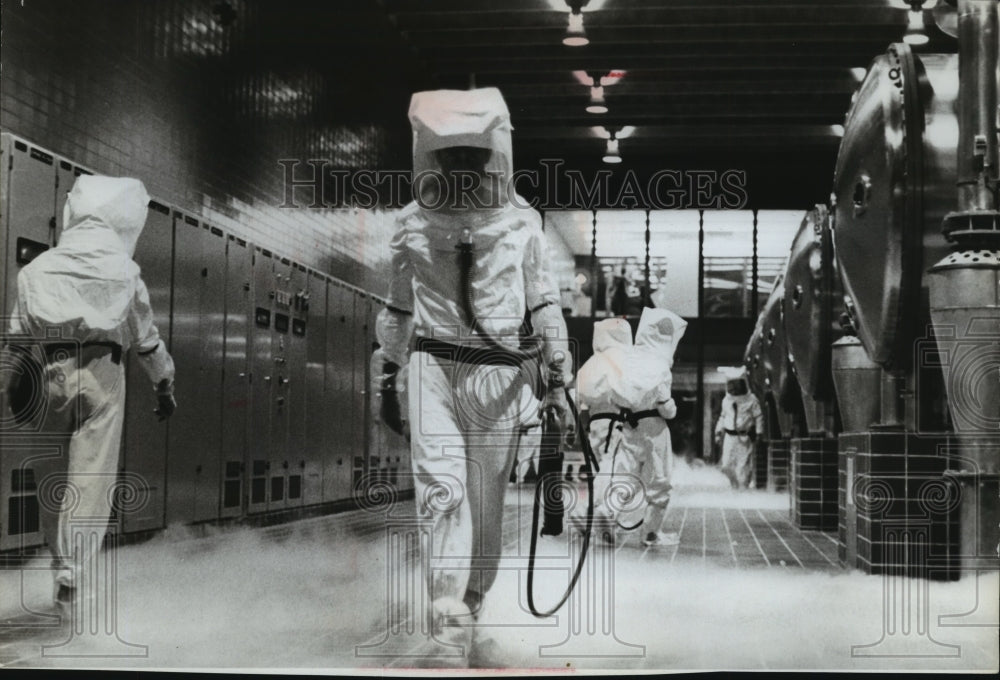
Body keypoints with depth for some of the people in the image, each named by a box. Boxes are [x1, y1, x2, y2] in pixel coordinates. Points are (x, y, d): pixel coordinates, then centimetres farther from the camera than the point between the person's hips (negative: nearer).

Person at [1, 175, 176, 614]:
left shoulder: (38, 269, 7)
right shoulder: (123, 270, 4)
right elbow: (146, 336, 9)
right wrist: (164, 384, 19)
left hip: (51, 371, 2)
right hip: (101, 369, -2)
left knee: (49, 471, 13)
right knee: (91, 475, -1)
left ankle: (60, 558, 23)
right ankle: (75, 580, -4)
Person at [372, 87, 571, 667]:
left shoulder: (520, 223, 1)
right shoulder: (415, 223, 6)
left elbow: (545, 304, 5)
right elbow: (400, 305, 16)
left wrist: (557, 378, -1)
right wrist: (389, 374, 19)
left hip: (499, 374, 0)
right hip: (432, 366, 0)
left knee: (486, 504, 7)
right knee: (442, 489, -14)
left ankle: (471, 610, 21)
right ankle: (449, 609, -18)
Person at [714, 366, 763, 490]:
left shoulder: (751, 400, -3)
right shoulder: (726, 401, 11)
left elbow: (758, 417, 1)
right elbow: (723, 417, 21)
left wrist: (758, 433, -5)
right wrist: (719, 432, 17)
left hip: (745, 437, -4)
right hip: (730, 437, 4)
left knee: (743, 466, -4)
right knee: (726, 465, -1)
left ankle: (743, 487, 6)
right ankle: (735, 484, 20)